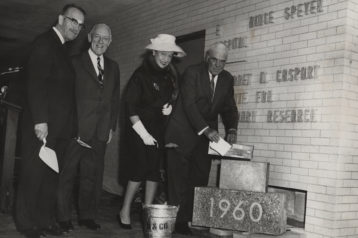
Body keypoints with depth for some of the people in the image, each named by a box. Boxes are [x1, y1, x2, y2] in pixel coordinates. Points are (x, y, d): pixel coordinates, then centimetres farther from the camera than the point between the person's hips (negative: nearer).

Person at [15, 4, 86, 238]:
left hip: (60, 126, 8)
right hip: (43, 124, -8)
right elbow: (35, 83, -16)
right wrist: (40, 119, -23)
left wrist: (70, 126, 10)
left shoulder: (64, 50, 18)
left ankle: (45, 219, 20)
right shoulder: (45, 43, -7)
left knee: (51, 174, 11)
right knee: (34, 173, 1)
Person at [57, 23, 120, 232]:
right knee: (67, 174, 2)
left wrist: (112, 126, 8)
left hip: (101, 132, 4)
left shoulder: (113, 67, 15)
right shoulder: (75, 62, 1)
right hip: (76, 129, -4)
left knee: (93, 176, 9)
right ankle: (63, 217, 12)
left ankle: (87, 216, 20)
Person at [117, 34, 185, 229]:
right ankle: (125, 211, 6)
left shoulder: (169, 76, 7)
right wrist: (143, 133, -14)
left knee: (154, 170, 3)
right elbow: (130, 106, -11)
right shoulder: (141, 74, -8)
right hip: (139, 129, -5)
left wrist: (169, 107, -4)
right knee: (139, 169, -8)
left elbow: (171, 98, 21)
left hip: (158, 130, 5)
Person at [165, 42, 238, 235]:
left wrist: (231, 130, -11)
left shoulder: (227, 79, 7)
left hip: (207, 135, 5)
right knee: (179, 180, -4)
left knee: (201, 178, 2)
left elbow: (229, 108, 8)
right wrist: (205, 130, -28)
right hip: (183, 134, -5)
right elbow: (189, 104, -18)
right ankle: (179, 221, 3)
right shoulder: (192, 73, -10)